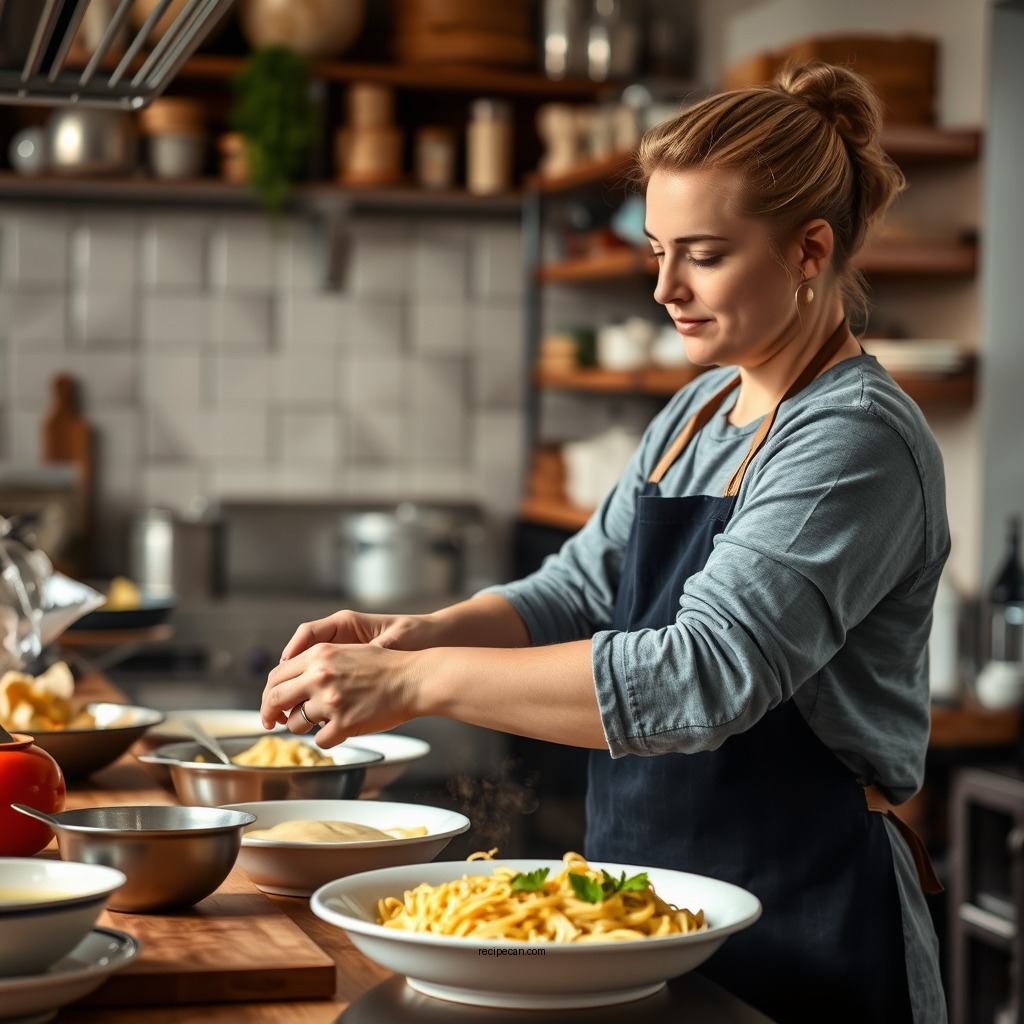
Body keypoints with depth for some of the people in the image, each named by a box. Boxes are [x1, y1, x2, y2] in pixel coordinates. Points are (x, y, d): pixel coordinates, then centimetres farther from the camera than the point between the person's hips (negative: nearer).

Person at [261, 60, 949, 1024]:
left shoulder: (859, 440, -19)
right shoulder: (699, 410, 9)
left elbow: (704, 674, -29)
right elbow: (581, 590, 10)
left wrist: (419, 682, -31)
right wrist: (422, 633, -10)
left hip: (807, 945, -7)